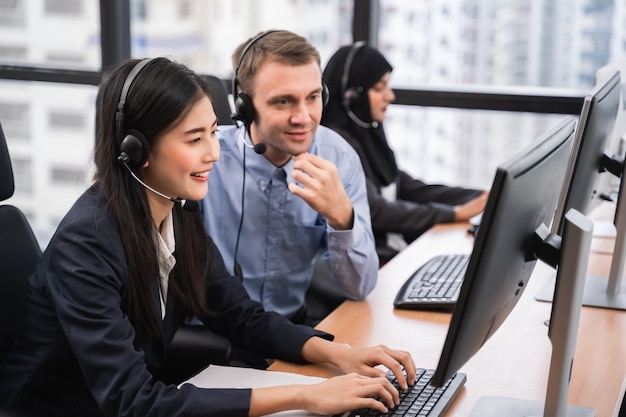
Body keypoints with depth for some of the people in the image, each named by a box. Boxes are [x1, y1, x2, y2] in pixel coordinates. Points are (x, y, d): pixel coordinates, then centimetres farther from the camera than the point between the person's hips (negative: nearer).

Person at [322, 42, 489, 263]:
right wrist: (455, 214, -21)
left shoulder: (366, 133, 12)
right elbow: (374, 211, -22)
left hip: (396, 248, 9)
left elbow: (411, 189, 13)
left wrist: (484, 197, 3)